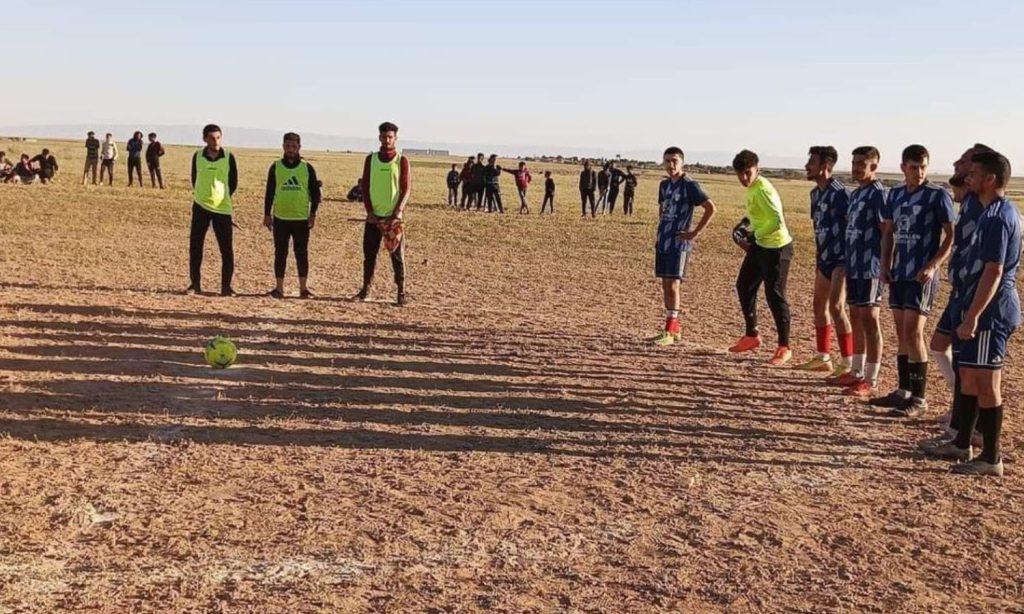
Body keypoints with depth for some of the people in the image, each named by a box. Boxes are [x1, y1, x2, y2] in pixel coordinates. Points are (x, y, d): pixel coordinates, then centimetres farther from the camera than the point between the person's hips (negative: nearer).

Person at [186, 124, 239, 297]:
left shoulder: (228, 157, -1)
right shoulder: (197, 156, 2)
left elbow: (233, 182, 6)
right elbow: (194, 179, 12)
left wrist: (223, 198, 8)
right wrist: (203, 195, 10)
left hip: (223, 209, -1)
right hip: (200, 206, 1)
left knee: (227, 249, -2)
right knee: (195, 246, 4)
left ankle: (226, 286, 8)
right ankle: (195, 284, 15)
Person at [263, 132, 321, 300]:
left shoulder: (307, 168, 3)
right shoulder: (275, 167, 4)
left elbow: (315, 193, 5)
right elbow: (269, 192, 8)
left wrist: (313, 214, -3)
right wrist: (267, 214, 3)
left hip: (302, 219, -1)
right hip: (280, 218, 1)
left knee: (301, 254, 3)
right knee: (280, 254, 4)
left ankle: (303, 288, 11)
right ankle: (279, 288, 11)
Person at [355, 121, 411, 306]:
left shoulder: (402, 161, -1)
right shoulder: (371, 159, 7)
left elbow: (406, 190, -5)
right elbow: (365, 187, 6)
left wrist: (396, 214, -15)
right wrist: (369, 212, -5)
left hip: (393, 216, -3)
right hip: (374, 215, 3)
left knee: (397, 255, -1)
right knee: (369, 253, 6)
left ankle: (401, 293, 4)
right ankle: (365, 290, 15)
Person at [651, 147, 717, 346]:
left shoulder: (689, 185, -10)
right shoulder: (664, 184, 12)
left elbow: (711, 208, -15)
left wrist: (695, 233, -14)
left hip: (679, 242, -8)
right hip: (663, 241, 8)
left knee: (673, 285, -10)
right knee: (665, 285, 9)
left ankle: (669, 331, -7)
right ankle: (674, 327, 19)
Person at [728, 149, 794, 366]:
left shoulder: (762, 189, -22)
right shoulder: (752, 187, 6)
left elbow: (777, 220, -29)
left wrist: (753, 236, -21)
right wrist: (746, 224, 7)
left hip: (776, 248, -10)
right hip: (759, 245, 10)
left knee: (774, 296, -5)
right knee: (744, 286, 15)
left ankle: (784, 348, 6)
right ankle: (752, 335, 30)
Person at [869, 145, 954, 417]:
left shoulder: (938, 195, -7)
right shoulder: (895, 194, 10)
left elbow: (951, 236, -7)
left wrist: (933, 265, -17)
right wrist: (885, 266, 9)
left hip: (922, 275, -6)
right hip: (898, 272, 6)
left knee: (913, 333, -9)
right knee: (902, 333, 11)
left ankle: (918, 398, -2)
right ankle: (903, 391, 21)